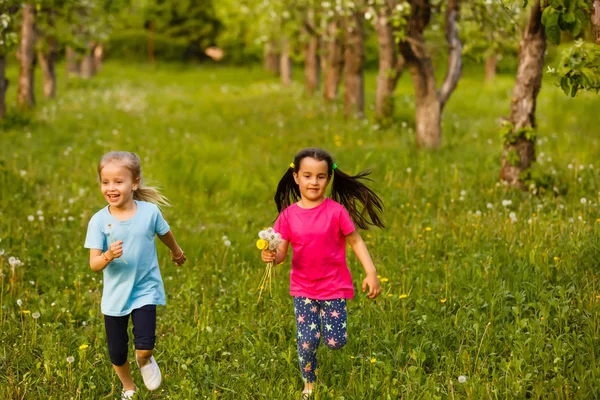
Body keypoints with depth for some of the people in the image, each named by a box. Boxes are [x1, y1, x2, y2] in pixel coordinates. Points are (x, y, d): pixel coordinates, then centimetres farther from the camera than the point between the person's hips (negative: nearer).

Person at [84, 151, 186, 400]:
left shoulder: (150, 211, -11)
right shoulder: (99, 220, -14)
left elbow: (165, 235, 11)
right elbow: (94, 264, -14)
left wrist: (176, 252, 29)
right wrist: (108, 256, -36)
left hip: (145, 291, -1)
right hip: (115, 295, 1)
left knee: (144, 346, -16)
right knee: (117, 353, 11)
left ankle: (145, 361, 23)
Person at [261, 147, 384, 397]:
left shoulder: (336, 211, -11)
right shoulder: (288, 215, -6)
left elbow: (356, 241, -3)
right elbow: (281, 253, -4)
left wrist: (371, 273, -11)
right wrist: (271, 256, -27)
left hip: (334, 286, -1)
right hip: (303, 288, 1)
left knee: (335, 343, -2)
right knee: (307, 342, -6)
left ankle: (327, 320, 35)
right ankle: (309, 383, 22)